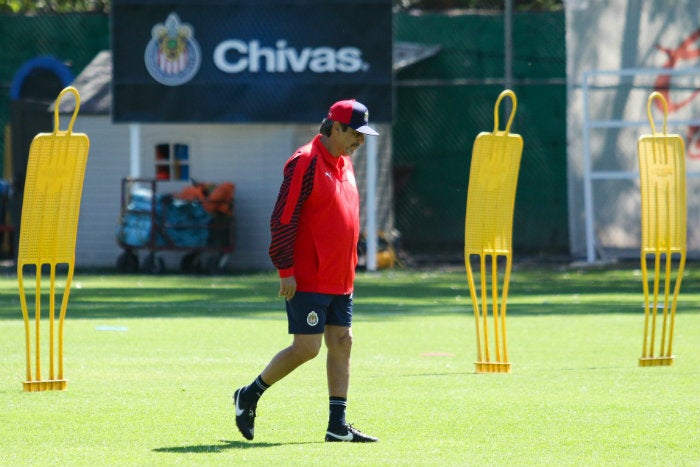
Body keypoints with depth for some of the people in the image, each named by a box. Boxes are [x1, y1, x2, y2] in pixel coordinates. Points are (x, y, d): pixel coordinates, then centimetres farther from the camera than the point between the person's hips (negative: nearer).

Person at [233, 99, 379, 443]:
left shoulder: (344, 163, 14)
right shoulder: (305, 162, -13)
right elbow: (283, 219, -16)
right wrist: (285, 270, -18)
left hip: (339, 280, 9)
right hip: (307, 281, -9)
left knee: (342, 343, 4)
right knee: (307, 348, -8)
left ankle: (337, 425, 6)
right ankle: (249, 396, 10)